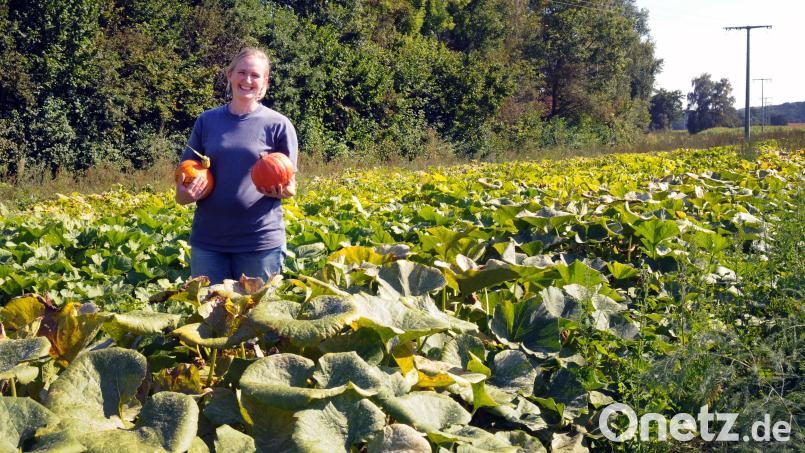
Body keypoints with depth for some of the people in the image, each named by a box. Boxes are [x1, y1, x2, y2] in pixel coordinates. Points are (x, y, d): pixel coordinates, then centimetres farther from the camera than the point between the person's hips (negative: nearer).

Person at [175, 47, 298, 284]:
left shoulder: (279, 124, 1)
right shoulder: (206, 121, 8)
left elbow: (290, 186, 5)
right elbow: (184, 179, 12)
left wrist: (282, 190, -18)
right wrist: (187, 192, -11)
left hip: (261, 243, -2)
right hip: (207, 241, 2)